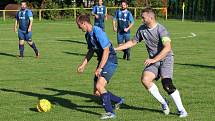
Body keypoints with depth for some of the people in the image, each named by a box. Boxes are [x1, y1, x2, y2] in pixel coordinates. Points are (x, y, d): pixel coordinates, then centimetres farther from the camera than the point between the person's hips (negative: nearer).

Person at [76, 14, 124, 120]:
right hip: (102, 62, 10)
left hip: (110, 61, -9)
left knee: (99, 86, -24)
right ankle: (118, 100, 30)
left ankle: (110, 112, -15)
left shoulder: (98, 33, -21)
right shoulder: (88, 35, 9)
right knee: (96, 92, 7)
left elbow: (106, 51, -23)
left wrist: (100, 68, -24)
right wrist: (83, 65, 17)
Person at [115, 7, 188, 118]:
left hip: (166, 58, -6)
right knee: (145, 79, -18)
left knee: (167, 84, -21)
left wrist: (153, 60, -29)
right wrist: (116, 49, 15)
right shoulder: (142, 29, 5)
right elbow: (133, 42, 19)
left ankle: (181, 110, -7)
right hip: (153, 60, 6)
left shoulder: (161, 29, -17)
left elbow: (167, 48, -26)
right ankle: (163, 103, -2)